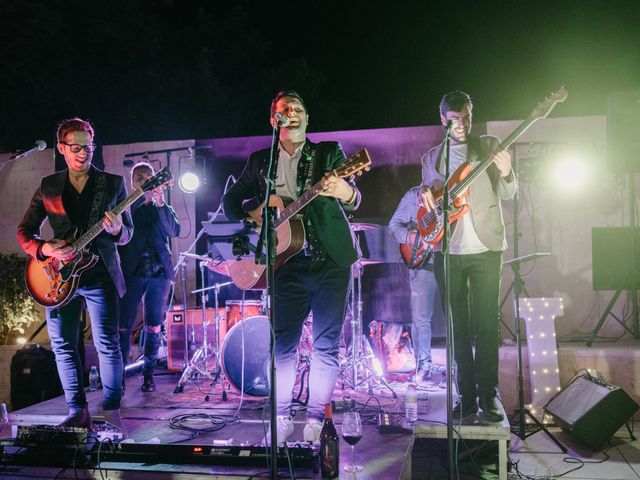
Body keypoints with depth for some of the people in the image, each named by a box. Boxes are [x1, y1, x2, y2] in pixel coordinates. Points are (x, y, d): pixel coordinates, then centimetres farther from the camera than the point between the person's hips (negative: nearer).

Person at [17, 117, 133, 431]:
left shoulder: (113, 183, 5)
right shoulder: (48, 186, 9)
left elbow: (128, 234, 5)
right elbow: (24, 231, 10)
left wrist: (116, 230, -19)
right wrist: (44, 249, -11)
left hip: (100, 275, -2)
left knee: (107, 345, -7)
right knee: (62, 346, 5)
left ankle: (112, 411, 5)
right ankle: (78, 411, 17)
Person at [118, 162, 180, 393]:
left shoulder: (163, 209, 15)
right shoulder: (127, 207, 8)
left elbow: (174, 230, -3)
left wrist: (160, 203, -14)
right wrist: (144, 196, -23)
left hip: (159, 273, 2)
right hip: (132, 272, -2)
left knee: (153, 326, 4)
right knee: (124, 325, -7)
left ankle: (148, 374, 12)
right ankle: (118, 376, -2)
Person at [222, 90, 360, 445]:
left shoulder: (329, 153, 5)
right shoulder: (260, 161, 12)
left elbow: (354, 200, -8)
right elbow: (230, 201, 16)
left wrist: (345, 192, -32)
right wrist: (253, 212, -5)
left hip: (331, 260, -1)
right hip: (288, 263, 1)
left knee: (326, 345, 1)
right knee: (282, 344, 1)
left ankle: (316, 419, 11)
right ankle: (282, 419, 13)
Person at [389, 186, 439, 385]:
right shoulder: (413, 196, 5)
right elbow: (395, 224, 6)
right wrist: (408, 236, -13)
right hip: (422, 260, 0)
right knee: (420, 318, 1)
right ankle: (423, 367, 13)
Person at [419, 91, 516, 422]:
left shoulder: (489, 146, 8)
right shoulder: (431, 158, 14)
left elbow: (507, 195, 4)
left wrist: (506, 174, -18)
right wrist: (424, 193, -6)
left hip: (485, 247, -2)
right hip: (448, 250, 2)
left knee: (486, 323, -3)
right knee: (458, 325, 4)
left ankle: (488, 394, 4)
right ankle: (467, 394, 11)